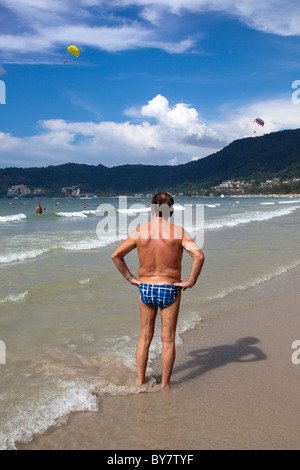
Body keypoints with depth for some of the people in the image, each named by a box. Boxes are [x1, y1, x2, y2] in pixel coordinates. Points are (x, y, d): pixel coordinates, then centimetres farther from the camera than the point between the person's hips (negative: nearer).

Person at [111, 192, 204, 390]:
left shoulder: (140, 231, -4)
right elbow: (199, 256, -22)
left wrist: (130, 277, 7)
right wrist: (191, 282, -11)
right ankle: (165, 384, 21)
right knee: (168, 340, 11)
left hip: (145, 289, 2)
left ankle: (140, 380, 28)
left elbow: (116, 255, -1)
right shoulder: (178, 232, -11)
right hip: (170, 291, -2)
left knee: (145, 337, 19)